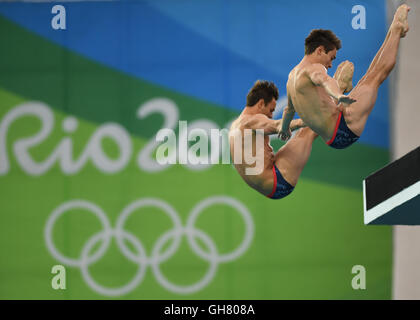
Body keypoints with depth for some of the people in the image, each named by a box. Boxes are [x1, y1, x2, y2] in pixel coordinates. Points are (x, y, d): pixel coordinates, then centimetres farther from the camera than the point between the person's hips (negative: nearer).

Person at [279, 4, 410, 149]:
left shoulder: (293, 75, 17)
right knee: (378, 74, -5)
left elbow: (289, 109, 33)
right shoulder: (313, 68, -13)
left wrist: (284, 129, 52)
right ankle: (397, 29, 4)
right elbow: (324, 80, -38)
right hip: (343, 129, -10)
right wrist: (339, 96, -59)